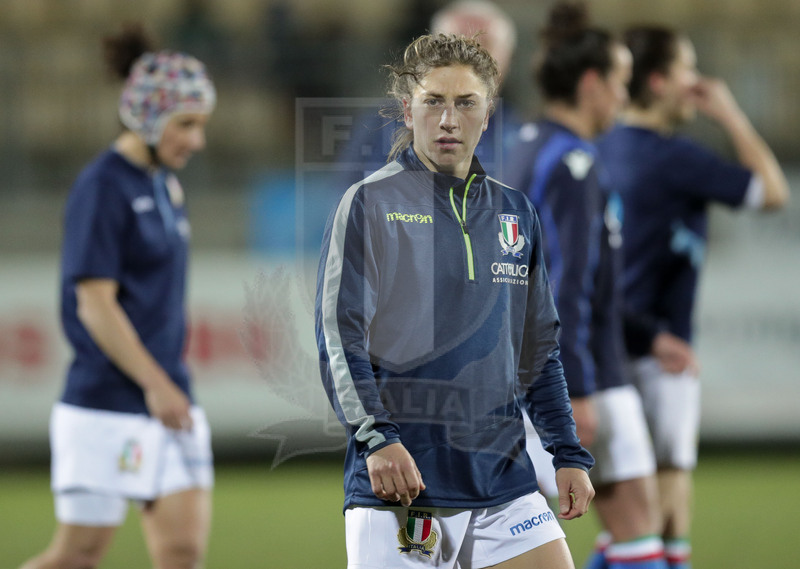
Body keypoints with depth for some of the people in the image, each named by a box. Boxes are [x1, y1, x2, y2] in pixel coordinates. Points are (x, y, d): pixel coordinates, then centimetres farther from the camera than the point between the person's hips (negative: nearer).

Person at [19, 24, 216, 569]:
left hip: (168, 397, 8)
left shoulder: (165, 185, 13)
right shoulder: (104, 188, -12)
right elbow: (95, 304, -17)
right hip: (106, 406, -8)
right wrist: (155, 384, -20)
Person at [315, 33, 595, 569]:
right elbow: (338, 334, -7)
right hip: (400, 484, -4)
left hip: (503, 478, 4)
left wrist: (571, 455, 14)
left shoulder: (514, 212, 15)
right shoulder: (371, 203, -1)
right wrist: (376, 437, -19)